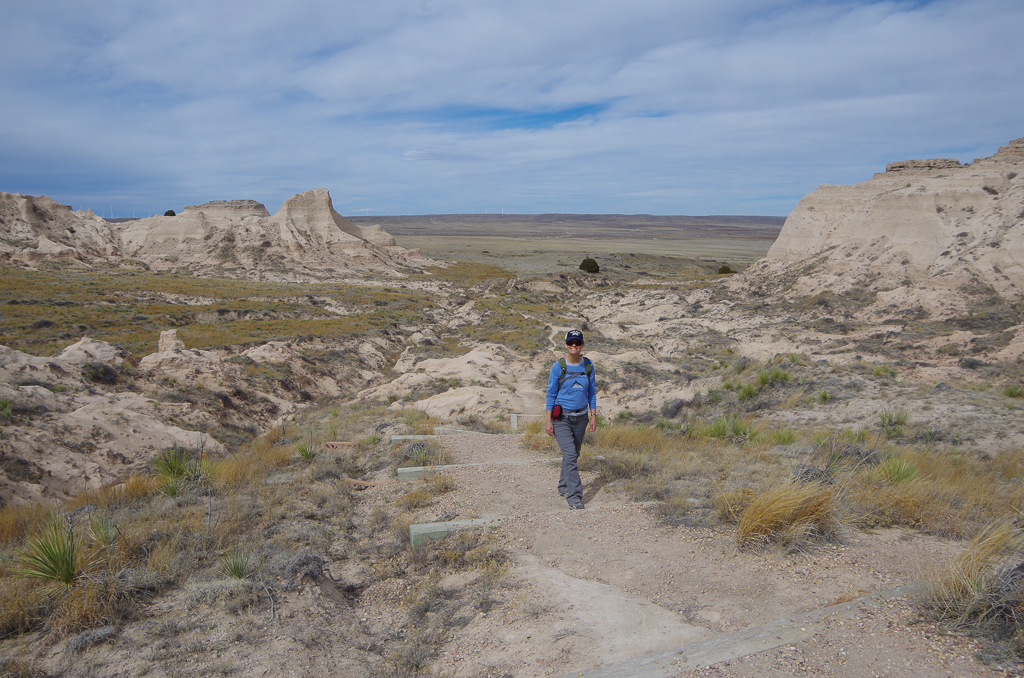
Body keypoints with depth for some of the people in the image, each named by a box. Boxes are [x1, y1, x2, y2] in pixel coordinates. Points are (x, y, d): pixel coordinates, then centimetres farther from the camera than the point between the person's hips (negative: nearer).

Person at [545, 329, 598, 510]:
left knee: (574, 454, 14)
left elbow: (592, 393, 9)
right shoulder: (558, 367, -8)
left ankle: (563, 486, 34)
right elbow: (551, 394, -4)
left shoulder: (588, 366, 2)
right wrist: (549, 421, -7)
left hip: (581, 417, 4)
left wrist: (593, 416, 4)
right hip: (561, 417, -4)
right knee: (570, 455, -14)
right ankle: (574, 496, -13)